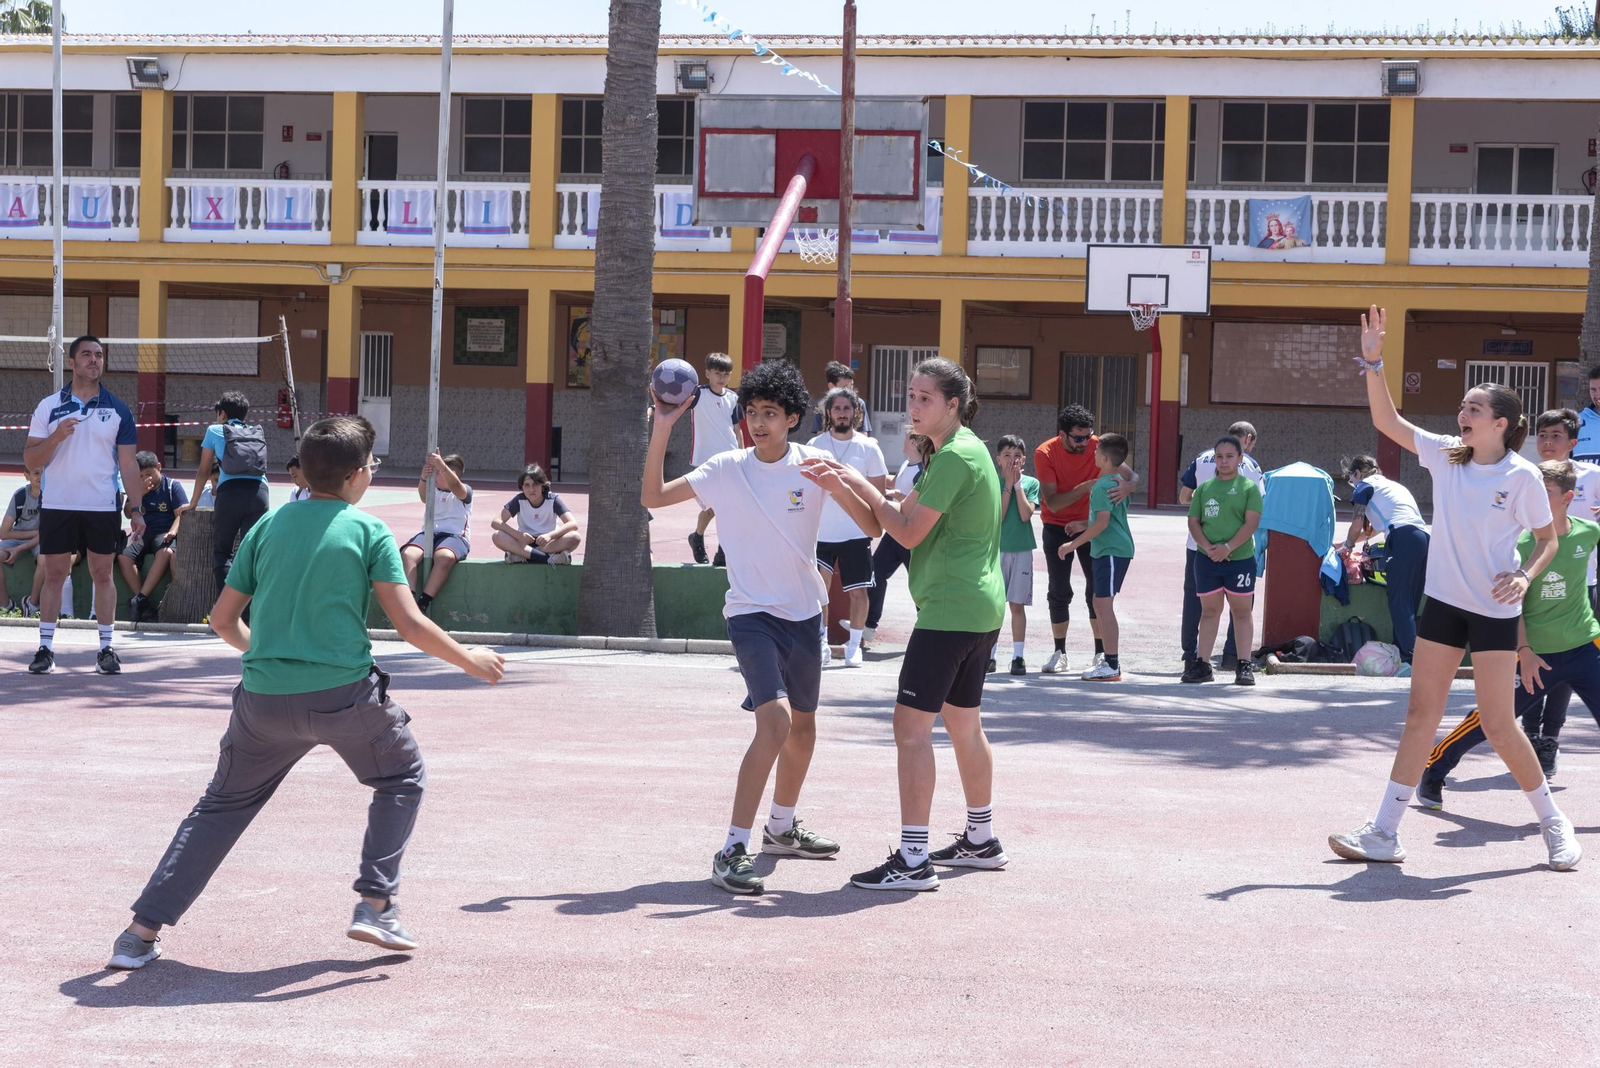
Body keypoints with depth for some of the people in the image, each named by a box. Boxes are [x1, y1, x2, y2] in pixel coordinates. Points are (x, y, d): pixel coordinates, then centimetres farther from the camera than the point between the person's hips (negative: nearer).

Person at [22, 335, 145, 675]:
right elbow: (30, 459, 0)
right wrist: (57, 436, -18)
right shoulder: (49, 407, 3)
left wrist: (135, 508, -1)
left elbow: (128, 464, 6)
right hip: (57, 506, 0)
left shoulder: (118, 410, 5)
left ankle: (106, 648, 6)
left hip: (103, 507, 0)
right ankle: (46, 648, 5)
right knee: (53, 575, 1)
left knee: (103, 574, 2)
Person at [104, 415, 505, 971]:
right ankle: (376, 904, 13)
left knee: (223, 803, 18)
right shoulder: (369, 531, -2)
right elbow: (409, 623, -6)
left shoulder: (268, 525, 8)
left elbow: (223, 620, 11)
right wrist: (469, 661, 8)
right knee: (402, 779, 23)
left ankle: (143, 931, 11)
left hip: (265, 697, 3)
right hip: (344, 693, -3)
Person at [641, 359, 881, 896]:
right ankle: (732, 851, -20)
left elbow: (873, 525, -8)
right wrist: (661, 429, -17)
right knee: (775, 721, -23)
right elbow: (651, 497, -8)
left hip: (804, 611, 4)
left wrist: (839, 481, -25)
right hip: (752, 612, -4)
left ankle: (782, 827, 42)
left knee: (803, 725, 18)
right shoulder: (727, 468, -6)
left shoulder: (813, 464, -3)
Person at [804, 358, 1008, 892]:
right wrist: (846, 482, 4)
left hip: (950, 609, -11)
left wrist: (858, 481, -5)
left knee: (912, 724, -11)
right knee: (964, 723, 20)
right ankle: (981, 840, 32)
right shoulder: (961, 450, 17)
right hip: (982, 607, 11)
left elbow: (909, 532, -15)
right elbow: (906, 514, 15)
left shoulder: (955, 455, -15)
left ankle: (912, 860, -13)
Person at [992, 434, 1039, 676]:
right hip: (996, 549, 0)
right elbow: (997, 517, -11)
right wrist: (1008, 486, -11)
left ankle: (1018, 656, 5)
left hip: (1022, 550, 0)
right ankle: (990, 655, 9)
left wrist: (1017, 484, -10)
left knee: (1017, 604, 1)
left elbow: (1026, 515, -11)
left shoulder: (1031, 483, 2)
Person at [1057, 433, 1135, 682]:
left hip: (1111, 551, -10)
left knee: (1104, 606, -8)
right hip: (1119, 548, 10)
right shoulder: (1118, 481, 14)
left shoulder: (1103, 486, -17)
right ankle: (1110, 659, 19)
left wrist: (1073, 544, -19)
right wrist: (1083, 525, 24)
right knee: (1100, 604, 15)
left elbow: (1102, 522, -23)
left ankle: (1111, 666, -8)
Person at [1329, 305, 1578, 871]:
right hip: (1443, 602, 4)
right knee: (1421, 714, 4)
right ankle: (1383, 833, 4)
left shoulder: (1522, 476, -10)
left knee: (1498, 726, -4)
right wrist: (1372, 362, -9)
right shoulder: (1445, 456, 1)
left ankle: (1553, 823, 16)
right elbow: (1387, 421, 0)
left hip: (1494, 610, -4)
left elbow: (1549, 538, 0)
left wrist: (1525, 576, -17)